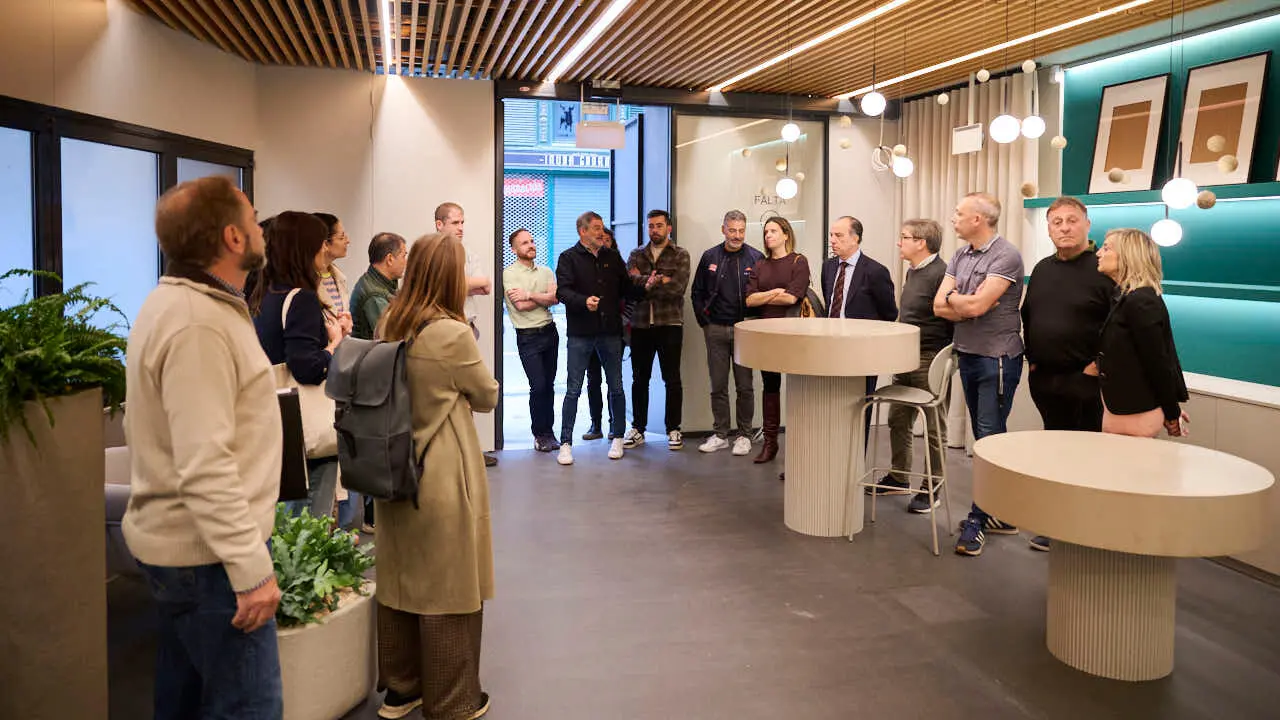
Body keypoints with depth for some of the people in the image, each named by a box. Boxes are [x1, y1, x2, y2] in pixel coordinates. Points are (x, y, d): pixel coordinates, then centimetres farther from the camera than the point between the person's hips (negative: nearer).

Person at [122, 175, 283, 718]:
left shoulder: (175, 302, 11)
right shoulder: (198, 323, -22)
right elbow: (205, 468, -27)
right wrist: (251, 568, -26)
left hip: (179, 544, 11)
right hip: (207, 554, -11)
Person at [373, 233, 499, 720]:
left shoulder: (389, 325, 2)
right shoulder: (452, 333, -19)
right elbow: (487, 397, -5)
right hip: (443, 475, -7)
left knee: (401, 578, 17)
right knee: (448, 587, 7)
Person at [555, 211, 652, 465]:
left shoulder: (612, 257, 12)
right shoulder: (569, 258, -1)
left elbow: (626, 289, 14)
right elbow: (562, 290, -13)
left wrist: (644, 287, -5)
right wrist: (583, 301, -30)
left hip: (610, 333, 4)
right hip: (580, 334, -4)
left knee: (616, 388, 10)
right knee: (573, 390, 0)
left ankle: (617, 437, 23)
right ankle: (566, 443, 8)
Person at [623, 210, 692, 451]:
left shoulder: (680, 255, 2)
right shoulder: (636, 255, 11)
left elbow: (678, 288, -13)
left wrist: (644, 282, -9)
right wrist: (659, 281, -13)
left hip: (670, 324, -3)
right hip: (640, 324, 3)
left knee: (672, 379, 4)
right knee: (639, 379, 8)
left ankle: (673, 429, 14)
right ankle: (637, 429, 17)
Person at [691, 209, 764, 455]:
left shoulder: (756, 258, -1)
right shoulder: (710, 257, 5)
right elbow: (697, 293, 12)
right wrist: (704, 322, 5)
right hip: (715, 330, 2)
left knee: (744, 386, 3)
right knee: (718, 386, 7)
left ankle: (744, 435, 13)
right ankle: (720, 434, 17)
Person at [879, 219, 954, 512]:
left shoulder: (940, 273, -17)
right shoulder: (912, 271, 12)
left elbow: (949, 317, -19)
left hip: (931, 361, -9)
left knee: (934, 428, 4)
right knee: (898, 421, 17)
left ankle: (931, 490, 14)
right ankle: (899, 477, 32)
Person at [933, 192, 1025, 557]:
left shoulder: (1006, 256, -13)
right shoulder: (959, 257, 9)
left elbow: (976, 305, -21)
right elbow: (939, 307, 2)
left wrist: (952, 297, -3)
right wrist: (967, 304, -13)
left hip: (997, 358, -8)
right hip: (967, 355, 8)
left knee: (990, 438, -4)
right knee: (984, 438, 14)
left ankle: (979, 519, 2)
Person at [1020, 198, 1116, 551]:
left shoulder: (1103, 269, -9)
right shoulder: (1042, 270, 12)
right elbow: (1027, 317, 19)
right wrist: (1032, 357, 10)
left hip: (1085, 383, -6)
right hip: (1044, 379, 7)